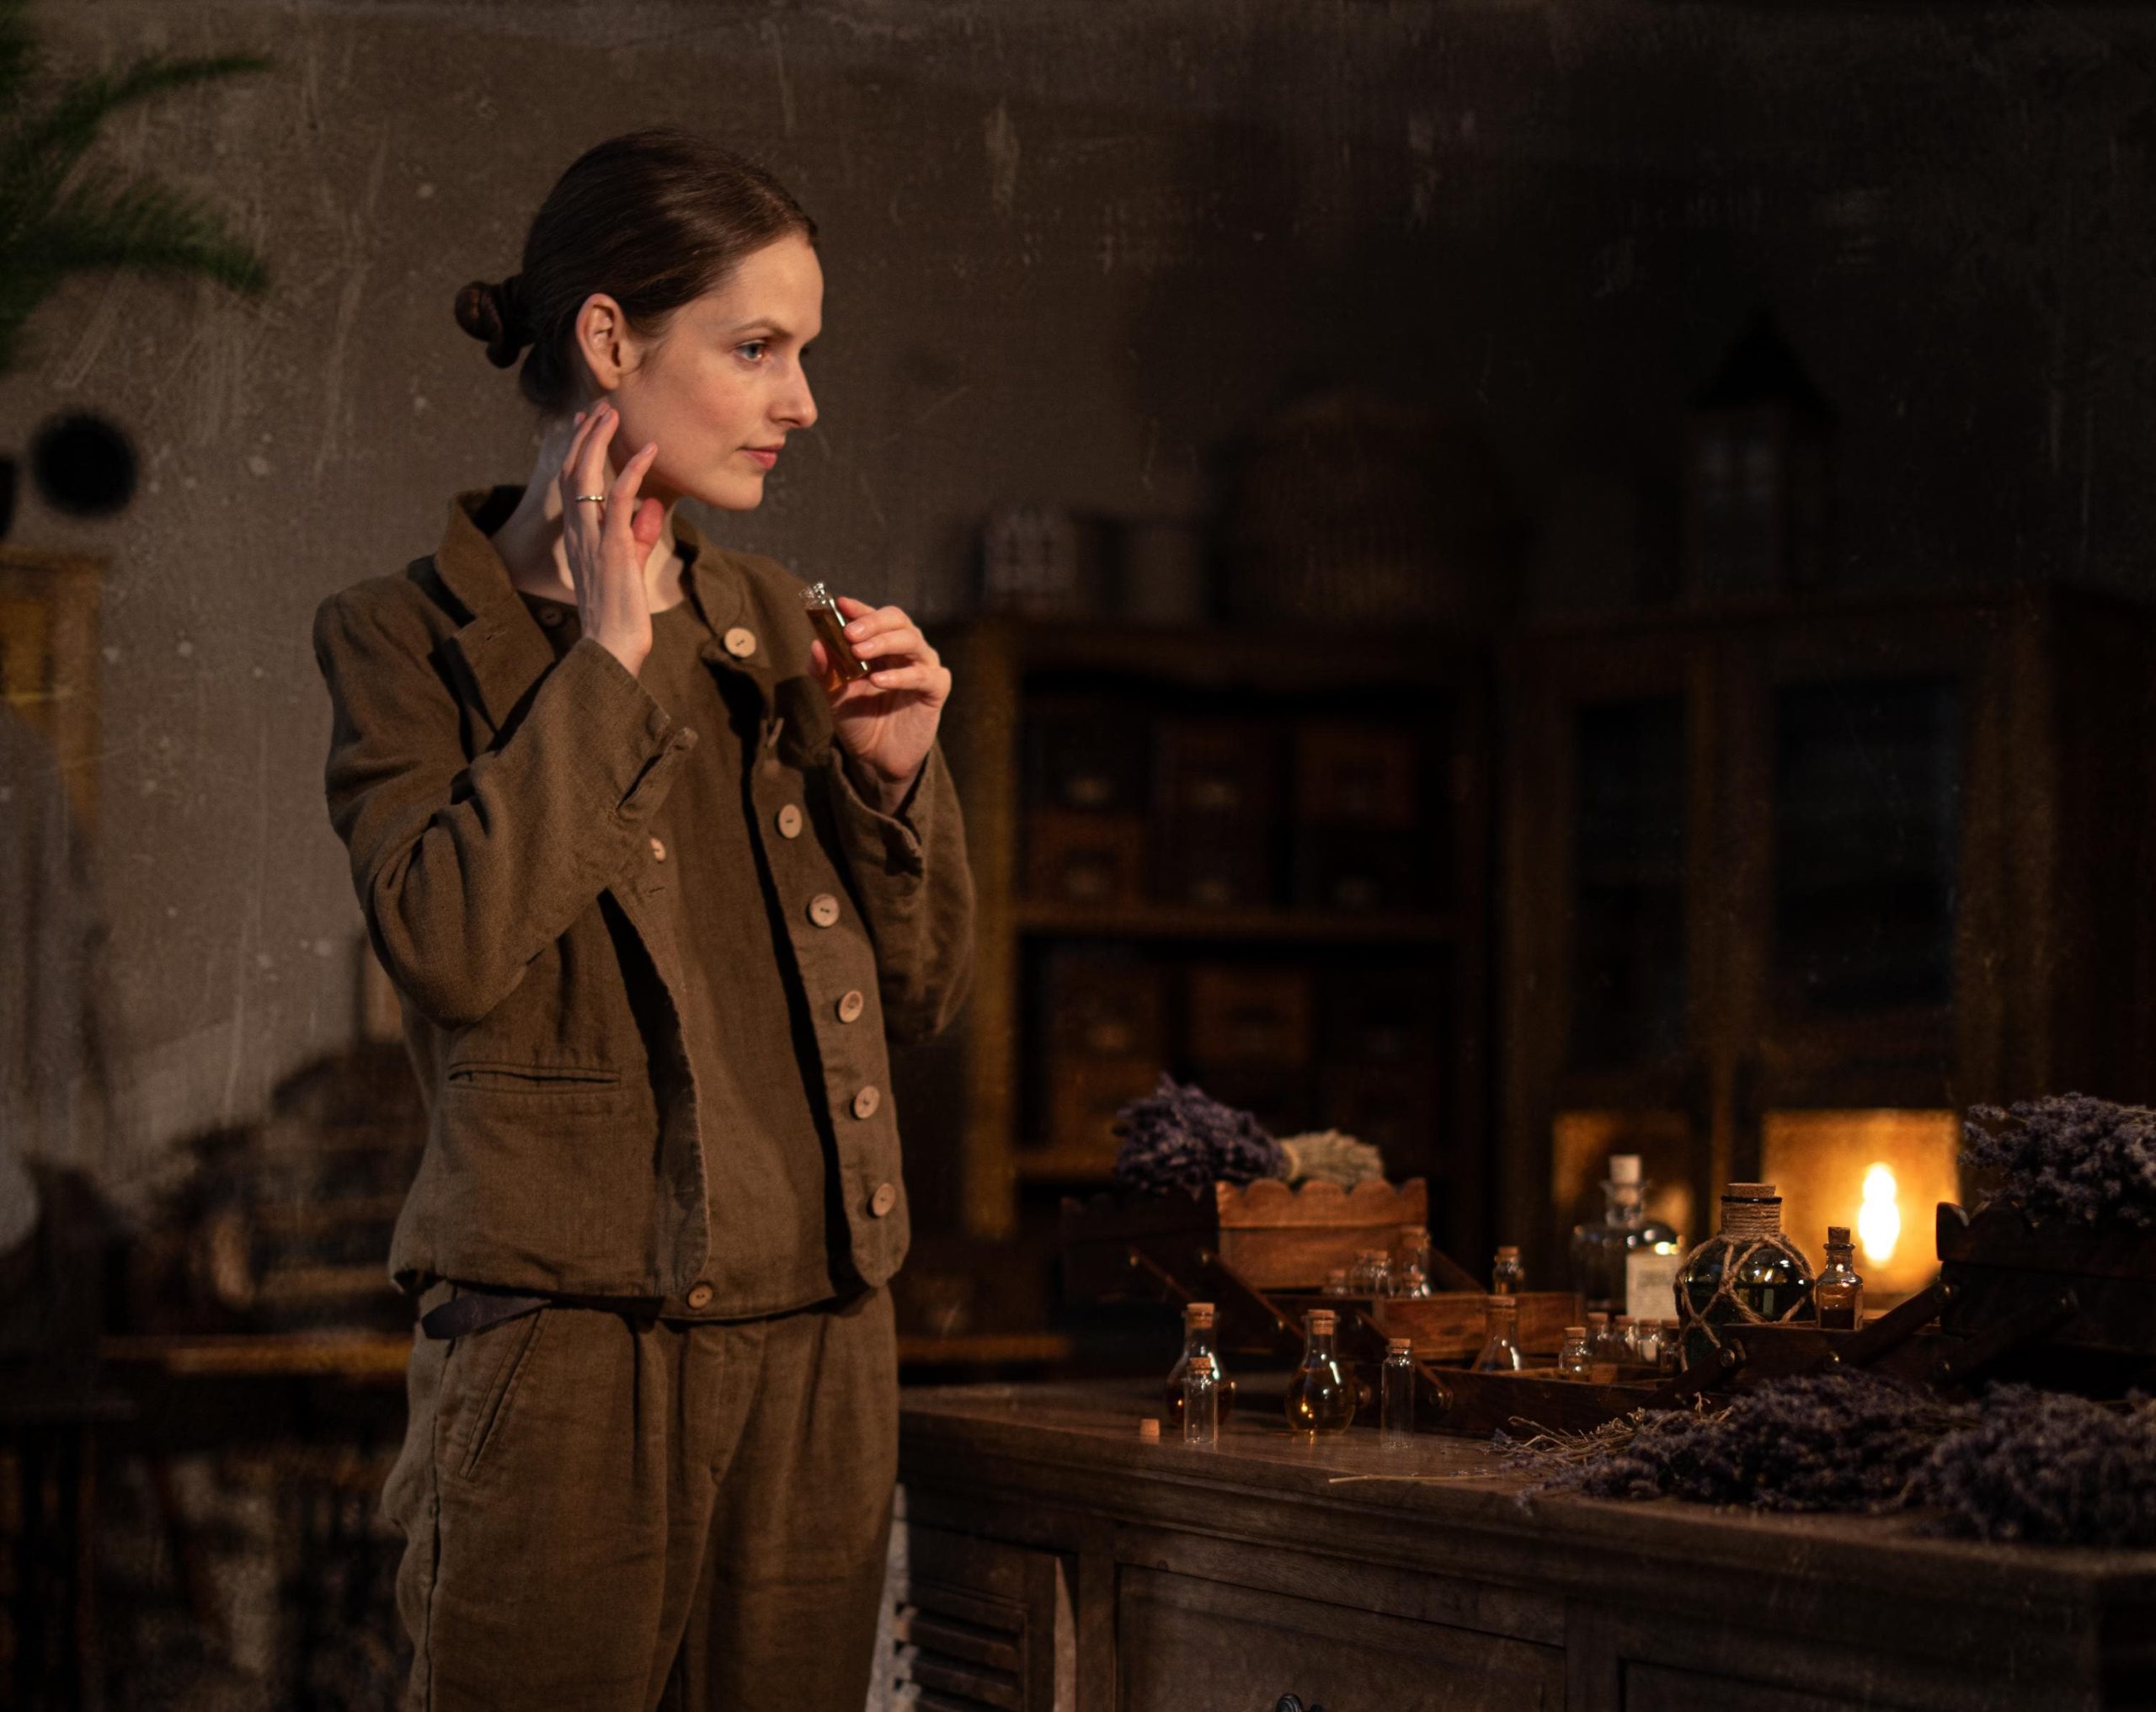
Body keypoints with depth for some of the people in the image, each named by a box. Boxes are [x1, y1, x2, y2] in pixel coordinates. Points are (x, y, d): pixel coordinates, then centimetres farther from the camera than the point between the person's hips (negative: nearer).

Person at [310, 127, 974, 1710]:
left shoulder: (772, 621, 14)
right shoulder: (410, 633, 0)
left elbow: (921, 993, 16)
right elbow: (446, 943, -18)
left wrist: (897, 775, -1)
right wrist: (605, 657, -10)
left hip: (820, 1351, 5)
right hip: (568, 1355, -5)